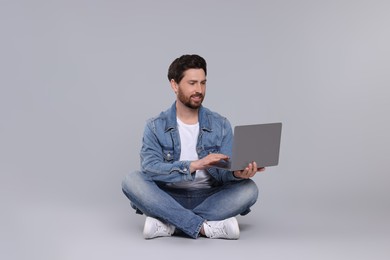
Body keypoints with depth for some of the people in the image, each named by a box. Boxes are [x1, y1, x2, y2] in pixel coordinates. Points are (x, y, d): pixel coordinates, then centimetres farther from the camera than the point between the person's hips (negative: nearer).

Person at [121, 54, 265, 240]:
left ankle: (167, 223, -28)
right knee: (132, 180, -27)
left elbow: (224, 174, -7)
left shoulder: (221, 125, 2)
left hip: (209, 199, 2)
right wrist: (195, 165, -33)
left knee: (248, 188, -25)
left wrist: (238, 173, -33)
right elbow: (150, 169, -19)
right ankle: (206, 227, -32)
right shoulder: (156, 127, -3)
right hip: (168, 199, -1)